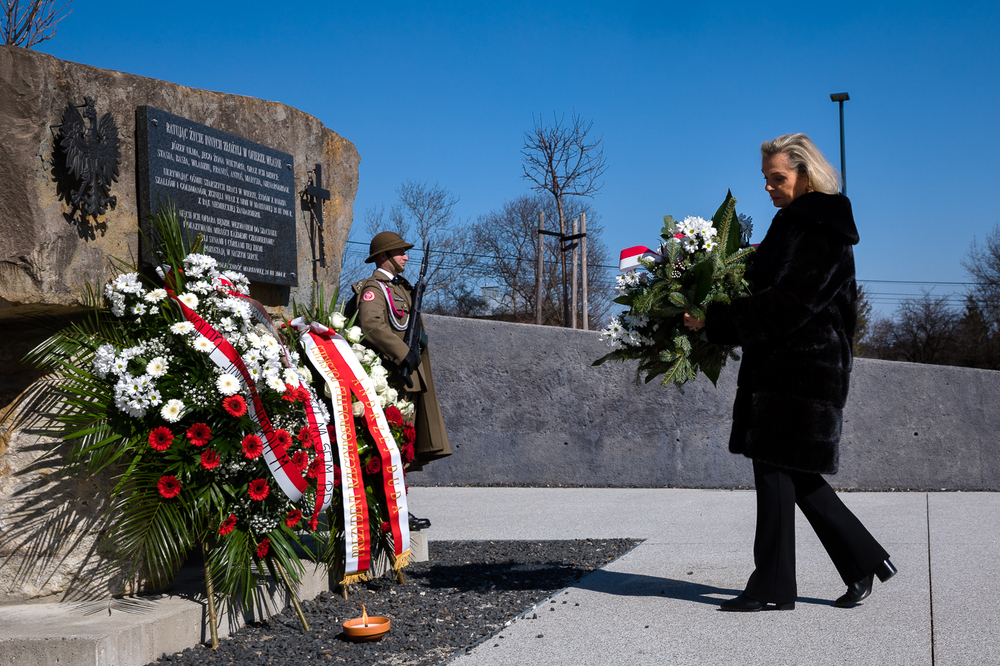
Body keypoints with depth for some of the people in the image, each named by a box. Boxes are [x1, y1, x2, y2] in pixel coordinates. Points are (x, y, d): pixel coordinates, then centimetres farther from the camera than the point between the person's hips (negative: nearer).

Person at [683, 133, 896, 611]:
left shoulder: (820, 231, -12)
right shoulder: (793, 224, 19)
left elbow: (788, 302, -21)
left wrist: (716, 321, -22)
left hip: (801, 368, -10)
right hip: (779, 365, 10)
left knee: (775, 465, -6)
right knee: (795, 474, 10)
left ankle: (772, 585, 2)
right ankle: (864, 560, 20)